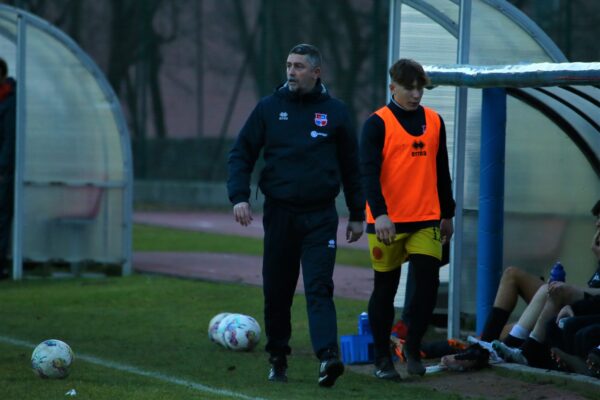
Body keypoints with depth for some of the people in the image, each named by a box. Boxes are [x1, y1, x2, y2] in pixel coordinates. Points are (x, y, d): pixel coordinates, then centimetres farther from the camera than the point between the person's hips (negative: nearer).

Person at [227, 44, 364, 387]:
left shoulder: (335, 112, 4)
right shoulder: (270, 108, 5)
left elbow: (351, 166, 9)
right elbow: (242, 153, 8)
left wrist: (357, 214, 8)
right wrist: (239, 196, -6)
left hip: (320, 216, -2)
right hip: (279, 213, 2)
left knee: (319, 287, -13)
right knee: (277, 291, 7)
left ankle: (329, 356, -24)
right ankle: (278, 358, 18)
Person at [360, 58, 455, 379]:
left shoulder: (434, 122, 10)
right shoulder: (377, 124, -5)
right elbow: (369, 172, -13)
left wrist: (447, 214, 18)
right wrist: (380, 214, -24)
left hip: (426, 222, 3)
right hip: (387, 222, -3)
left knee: (427, 286, -8)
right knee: (385, 290, 6)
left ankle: (412, 348, 11)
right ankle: (382, 359, 17)